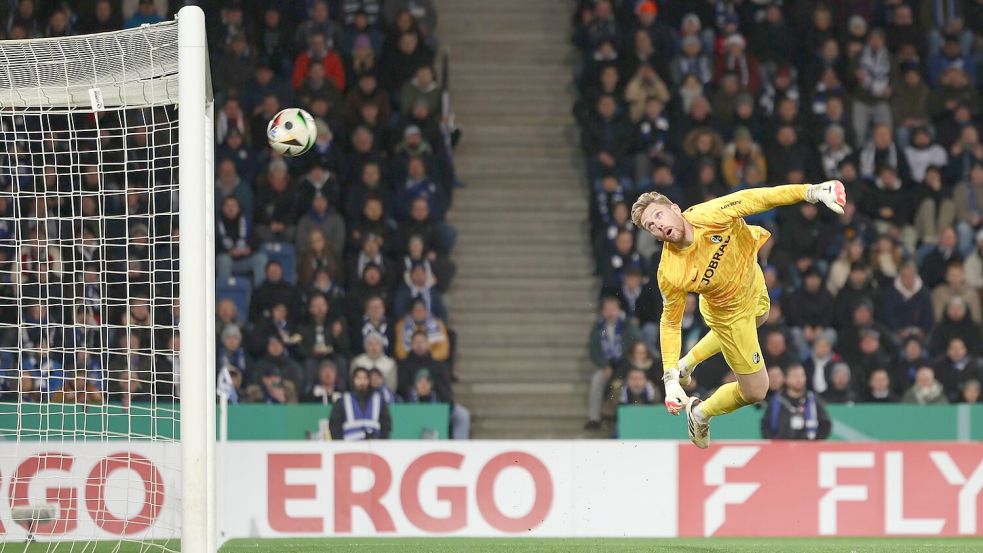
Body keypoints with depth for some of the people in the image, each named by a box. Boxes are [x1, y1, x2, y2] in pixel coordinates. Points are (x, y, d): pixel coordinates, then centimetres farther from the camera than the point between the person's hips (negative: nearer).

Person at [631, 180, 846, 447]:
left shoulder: (707, 215, -37)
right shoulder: (670, 275, -36)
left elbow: (752, 199, -30)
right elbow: (670, 323, -22)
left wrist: (812, 192, -37)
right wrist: (670, 379, -25)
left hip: (752, 281, 4)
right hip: (730, 313, -4)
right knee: (754, 391, 4)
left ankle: (688, 363, 58)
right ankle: (700, 414, 34)